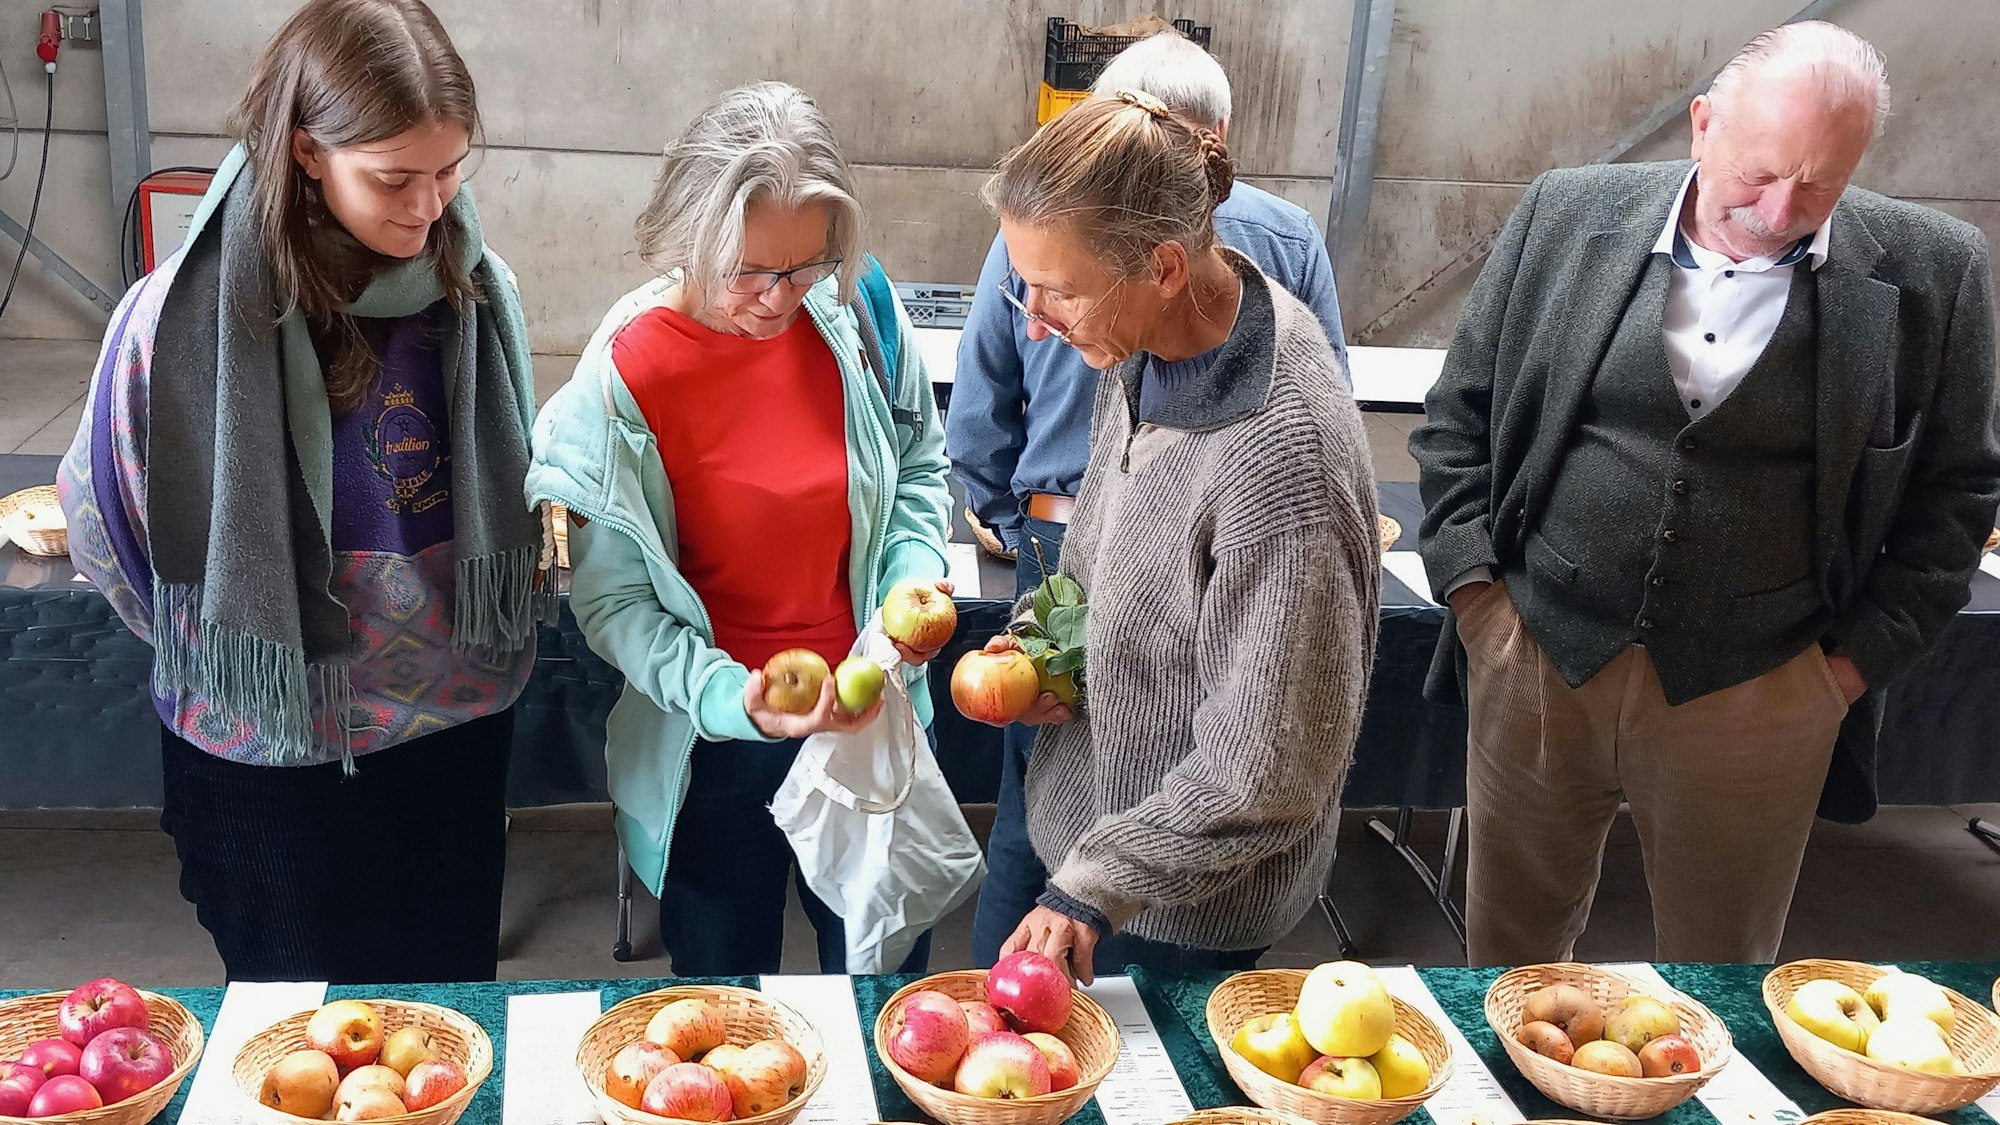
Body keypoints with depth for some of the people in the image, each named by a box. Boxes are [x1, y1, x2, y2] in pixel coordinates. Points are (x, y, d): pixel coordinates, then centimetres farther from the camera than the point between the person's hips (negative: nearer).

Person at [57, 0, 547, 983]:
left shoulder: (474, 287, -8)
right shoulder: (185, 317, -20)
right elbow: (102, 525, -6)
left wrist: (492, 631, 4)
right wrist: (241, 650, 0)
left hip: (460, 722, 3)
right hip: (272, 752, -3)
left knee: (454, 993, 22)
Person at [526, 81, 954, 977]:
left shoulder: (859, 314, -11)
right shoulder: (623, 374, -19)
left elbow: (918, 469, 7)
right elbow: (611, 597, -14)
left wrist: (913, 576, -11)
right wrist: (730, 697, -29)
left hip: (870, 711, 2)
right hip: (714, 738, -2)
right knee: (725, 990, 20)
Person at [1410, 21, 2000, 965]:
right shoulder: (1567, 215, -2)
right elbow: (1459, 415, 5)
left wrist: (1859, 656, -2)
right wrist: (1473, 586, -2)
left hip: (1756, 701, -1)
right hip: (1537, 663, 1)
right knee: (1508, 943, 18)